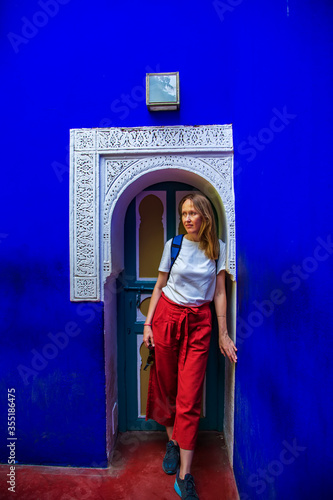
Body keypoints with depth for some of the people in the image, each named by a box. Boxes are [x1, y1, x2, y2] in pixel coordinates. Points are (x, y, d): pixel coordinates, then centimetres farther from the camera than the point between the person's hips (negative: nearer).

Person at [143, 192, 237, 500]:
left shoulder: (217, 248, 1)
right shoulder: (174, 244, 0)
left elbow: (219, 292, 3)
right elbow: (160, 286, 5)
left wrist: (223, 333, 2)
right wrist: (148, 323, 0)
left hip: (199, 323, -1)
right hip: (167, 317, 1)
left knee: (189, 397, 0)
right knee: (166, 387, 12)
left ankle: (184, 475, 15)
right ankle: (173, 442, 39)